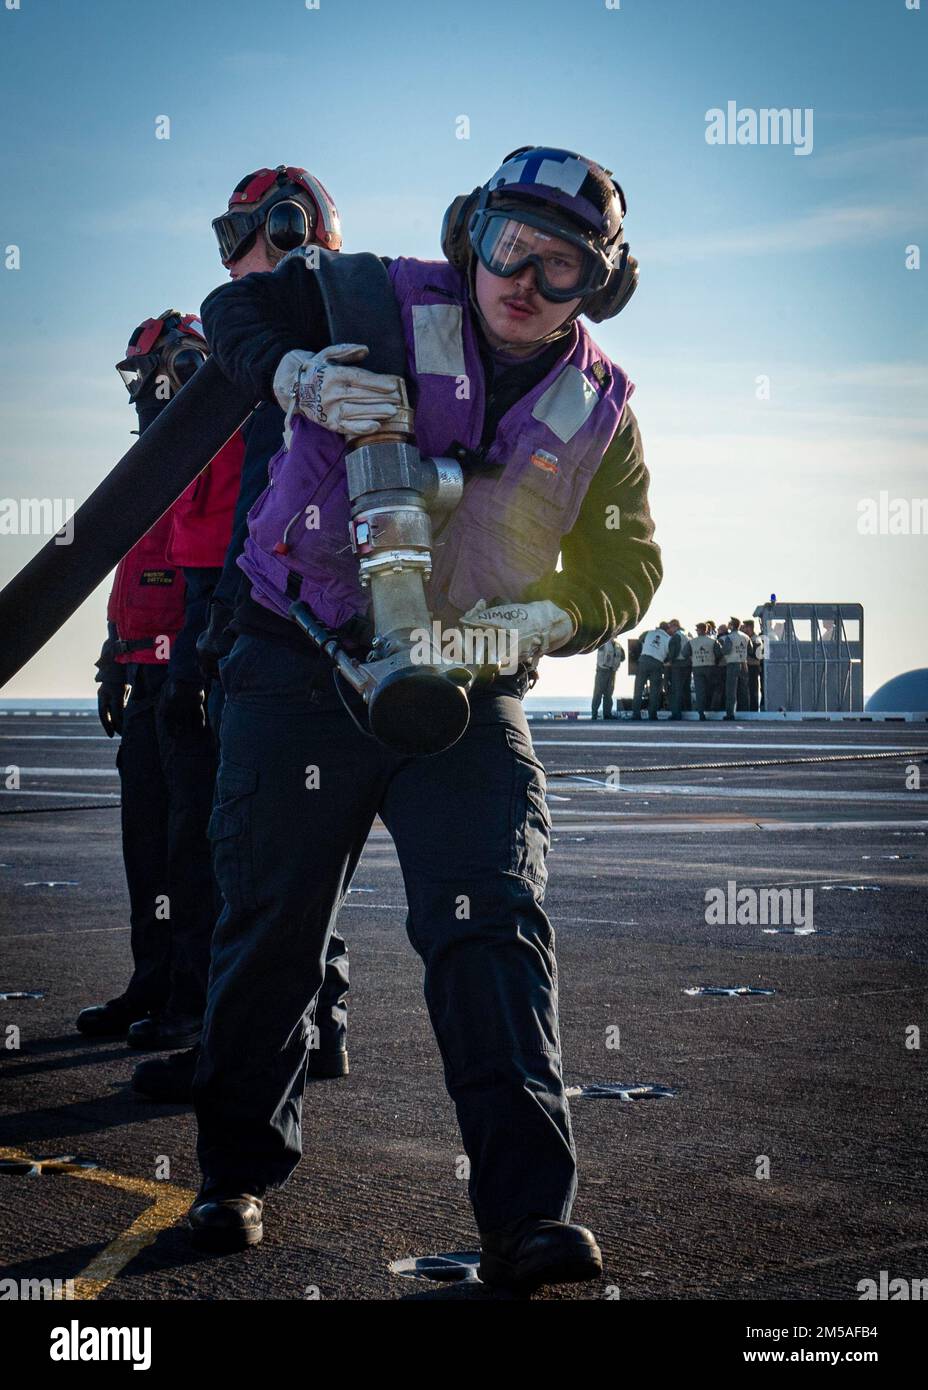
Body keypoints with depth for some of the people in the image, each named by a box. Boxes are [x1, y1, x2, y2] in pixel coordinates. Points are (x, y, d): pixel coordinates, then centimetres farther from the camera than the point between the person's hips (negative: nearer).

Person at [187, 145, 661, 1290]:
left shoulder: (598, 408, 4)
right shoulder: (380, 305, -4)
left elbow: (625, 565, 8)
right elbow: (236, 310, 1)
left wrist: (540, 622, -13)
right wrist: (301, 375, -21)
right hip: (302, 668, -1)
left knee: (493, 924, -14)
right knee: (270, 924, 5)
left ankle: (528, 1216, -17)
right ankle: (239, 1170, 24)